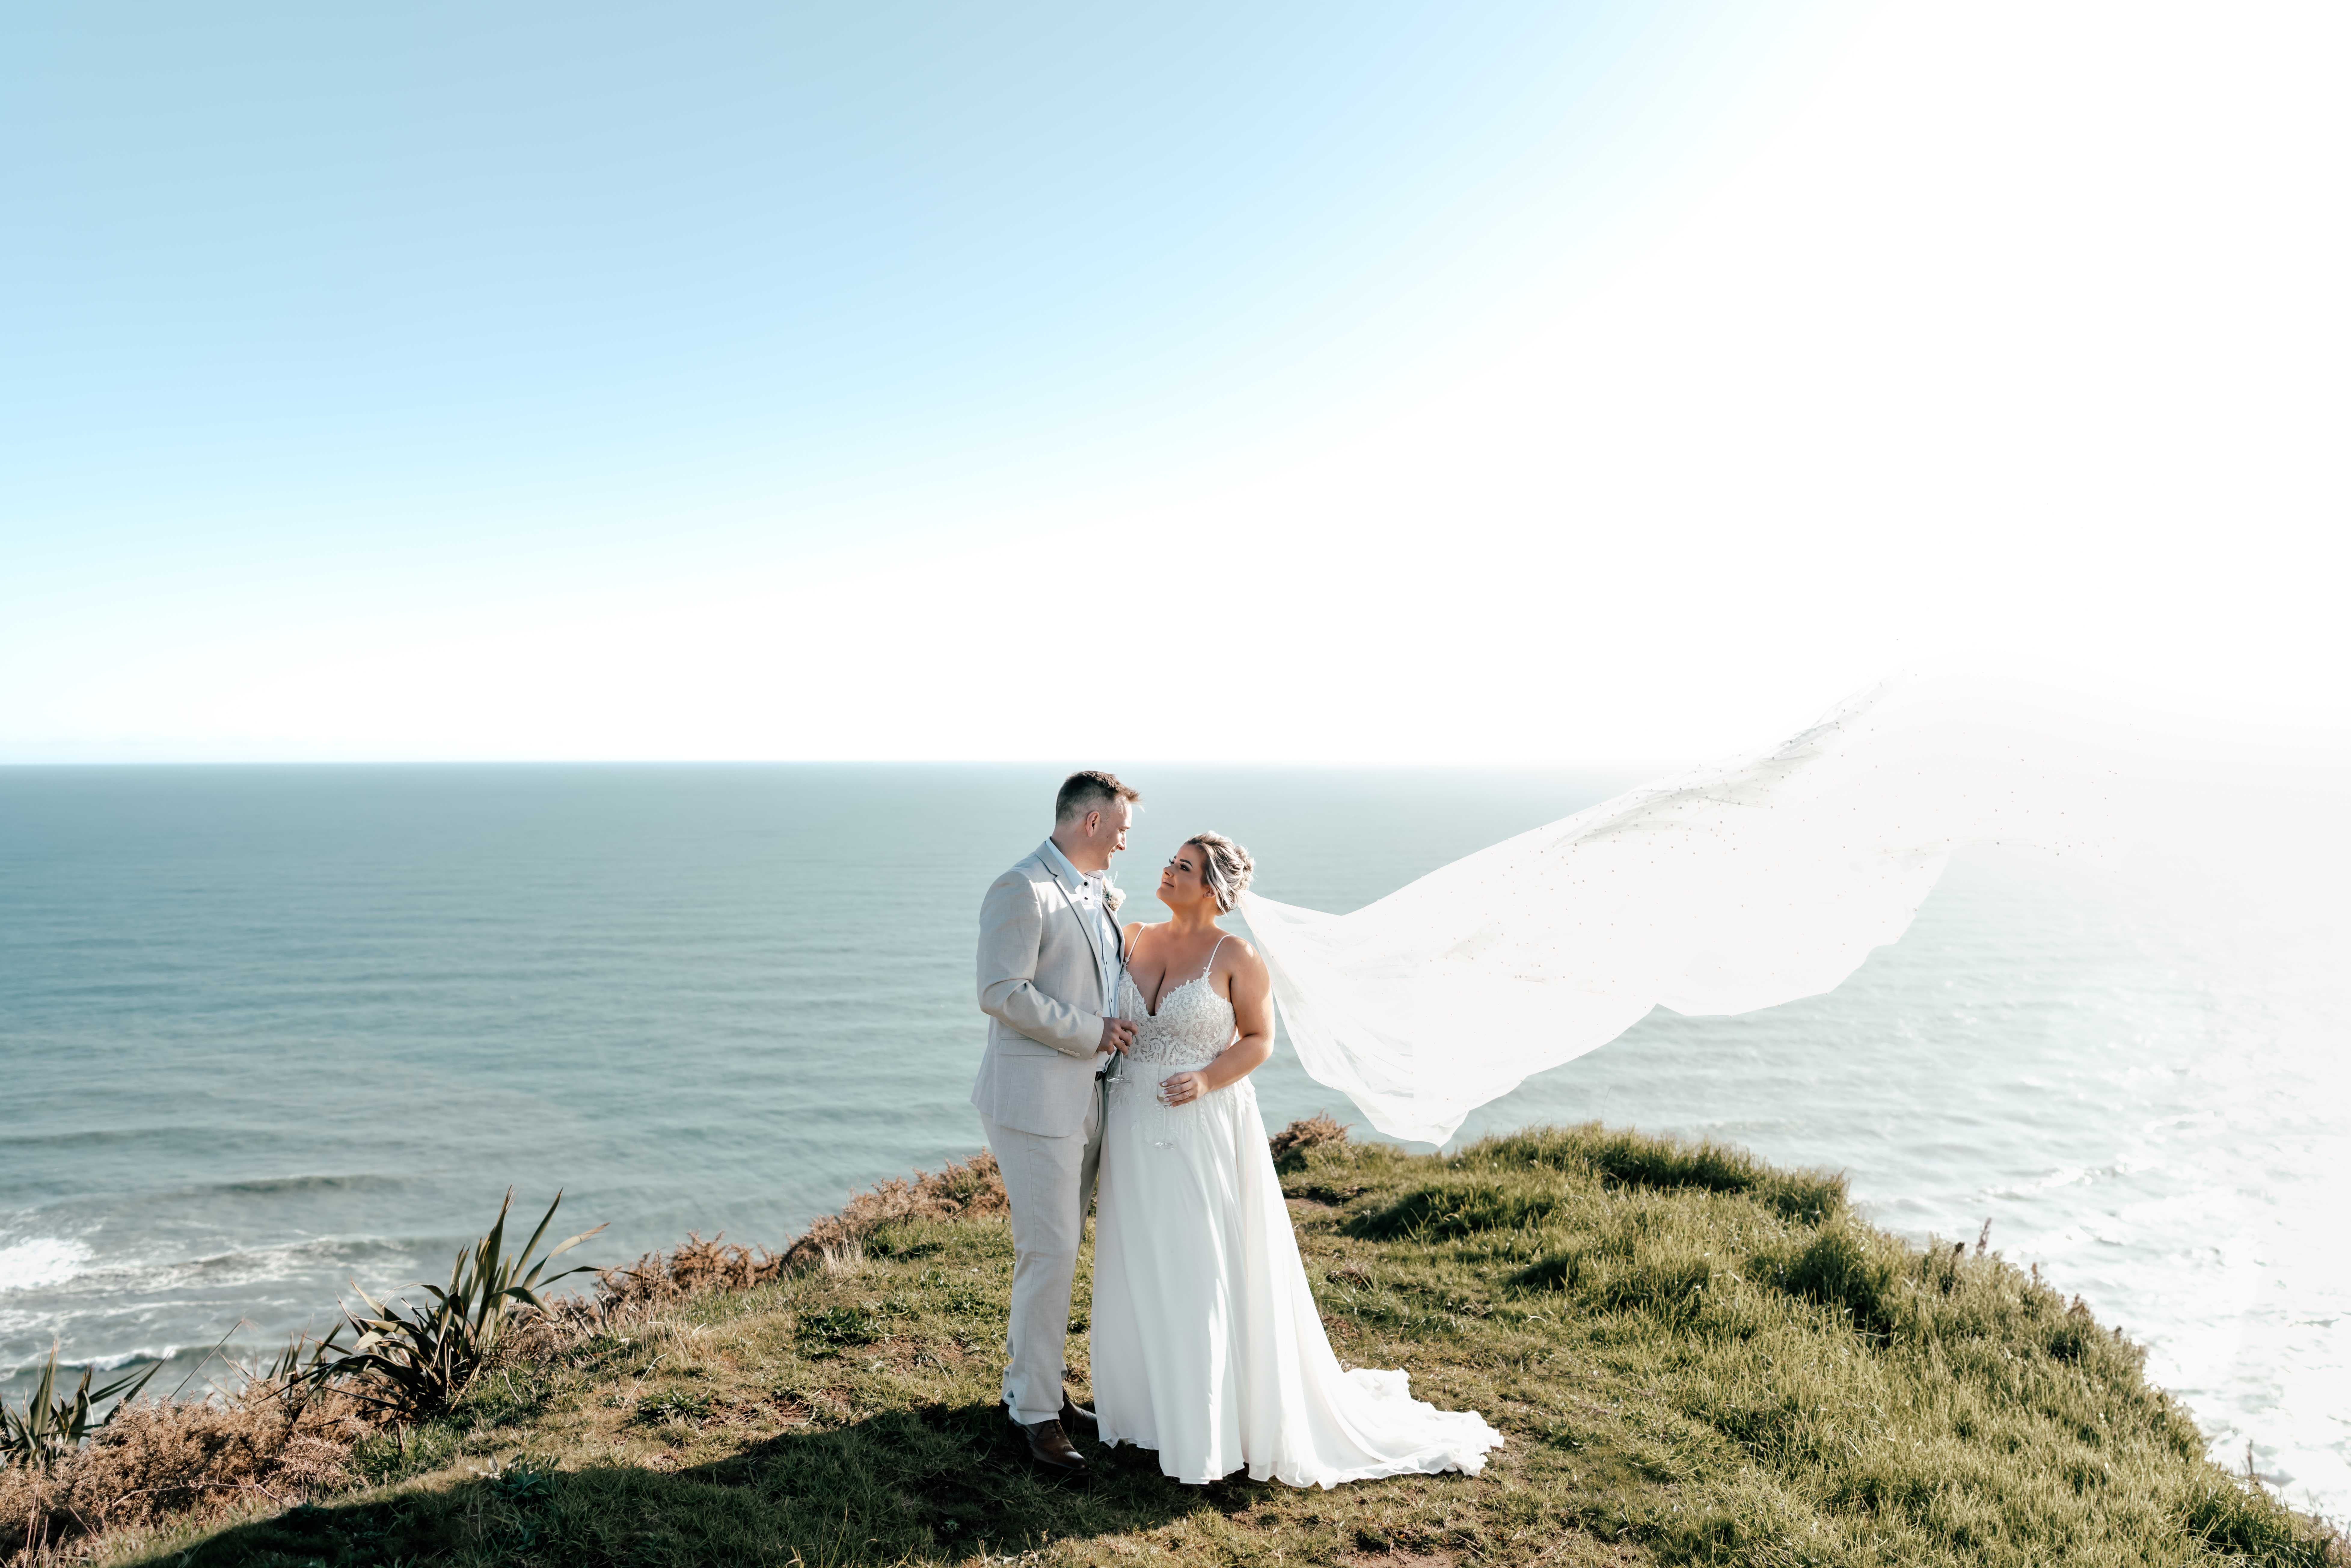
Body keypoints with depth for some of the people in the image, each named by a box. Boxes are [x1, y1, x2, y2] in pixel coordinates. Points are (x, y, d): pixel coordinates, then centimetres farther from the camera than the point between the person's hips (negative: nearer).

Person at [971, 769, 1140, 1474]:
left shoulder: (1096, 892, 14)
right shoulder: (1021, 891, -14)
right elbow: (1001, 993, -21)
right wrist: (1091, 1033, -16)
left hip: (1086, 1095, 9)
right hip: (1037, 1098, -9)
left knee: (1057, 1250, 16)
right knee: (1050, 1252, -4)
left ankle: (1030, 1380, 30)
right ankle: (1037, 1410, 9)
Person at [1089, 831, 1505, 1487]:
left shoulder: (1237, 957, -9)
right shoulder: (1134, 940, 3)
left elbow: (1259, 1040, -5)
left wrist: (1208, 1079, -20)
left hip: (1206, 1130, -5)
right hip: (1135, 1127, 5)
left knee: (1206, 1273, 2)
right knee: (1140, 1269, 13)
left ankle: (1213, 1423, 19)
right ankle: (1147, 1403, 32)